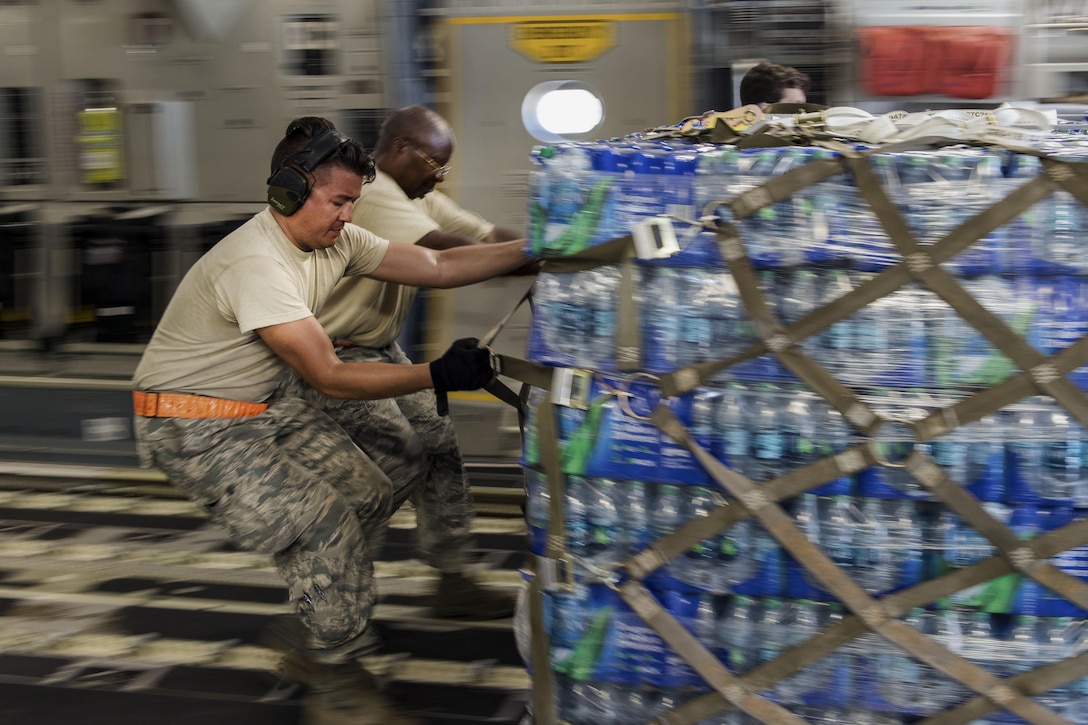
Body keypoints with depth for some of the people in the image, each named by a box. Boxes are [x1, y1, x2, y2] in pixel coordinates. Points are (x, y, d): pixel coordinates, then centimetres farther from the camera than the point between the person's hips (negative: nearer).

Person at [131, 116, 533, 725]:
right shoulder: (258, 264, -30)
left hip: (270, 406, 9)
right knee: (322, 523, -17)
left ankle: (312, 646, 21)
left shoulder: (334, 239, -2)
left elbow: (436, 266, 0)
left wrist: (531, 251, -6)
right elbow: (329, 378, -29)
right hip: (195, 428, -9)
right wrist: (437, 375, -29)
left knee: (371, 495, 5)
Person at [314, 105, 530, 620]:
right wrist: (540, 264, -37)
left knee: (439, 447, 3)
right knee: (400, 462, -11)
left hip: (380, 350, 10)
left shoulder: (419, 197, 9)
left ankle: (452, 582, 9)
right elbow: (444, 250, -35)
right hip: (332, 358, -10)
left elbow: (490, 237, 1)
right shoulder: (370, 194, -24)